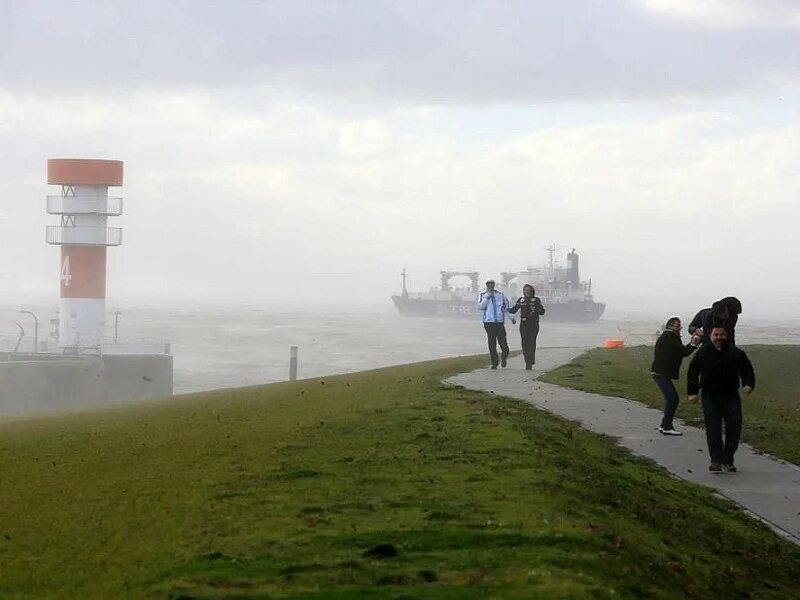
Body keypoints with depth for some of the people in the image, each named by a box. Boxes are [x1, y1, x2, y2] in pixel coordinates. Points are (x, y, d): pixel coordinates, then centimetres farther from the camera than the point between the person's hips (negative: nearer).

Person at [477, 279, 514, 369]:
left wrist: (511, 317, 11)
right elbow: (480, 306, -7)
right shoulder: (482, 295, 6)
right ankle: (494, 363, 6)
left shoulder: (500, 294, 11)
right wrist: (487, 297, -14)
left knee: (503, 341, -6)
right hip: (488, 322, -1)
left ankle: (504, 358, 20)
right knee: (492, 343, -2)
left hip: (499, 321, 1)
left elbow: (506, 306, 17)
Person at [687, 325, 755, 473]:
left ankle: (727, 461, 10)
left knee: (734, 428, -2)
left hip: (731, 396, 2)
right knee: (713, 429, -9)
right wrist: (692, 392, -3)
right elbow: (692, 372, 5)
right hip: (710, 396, -1)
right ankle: (716, 460, -8)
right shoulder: (703, 353, 2)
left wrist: (748, 384, -8)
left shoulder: (736, 353, 4)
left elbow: (747, 371, 11)